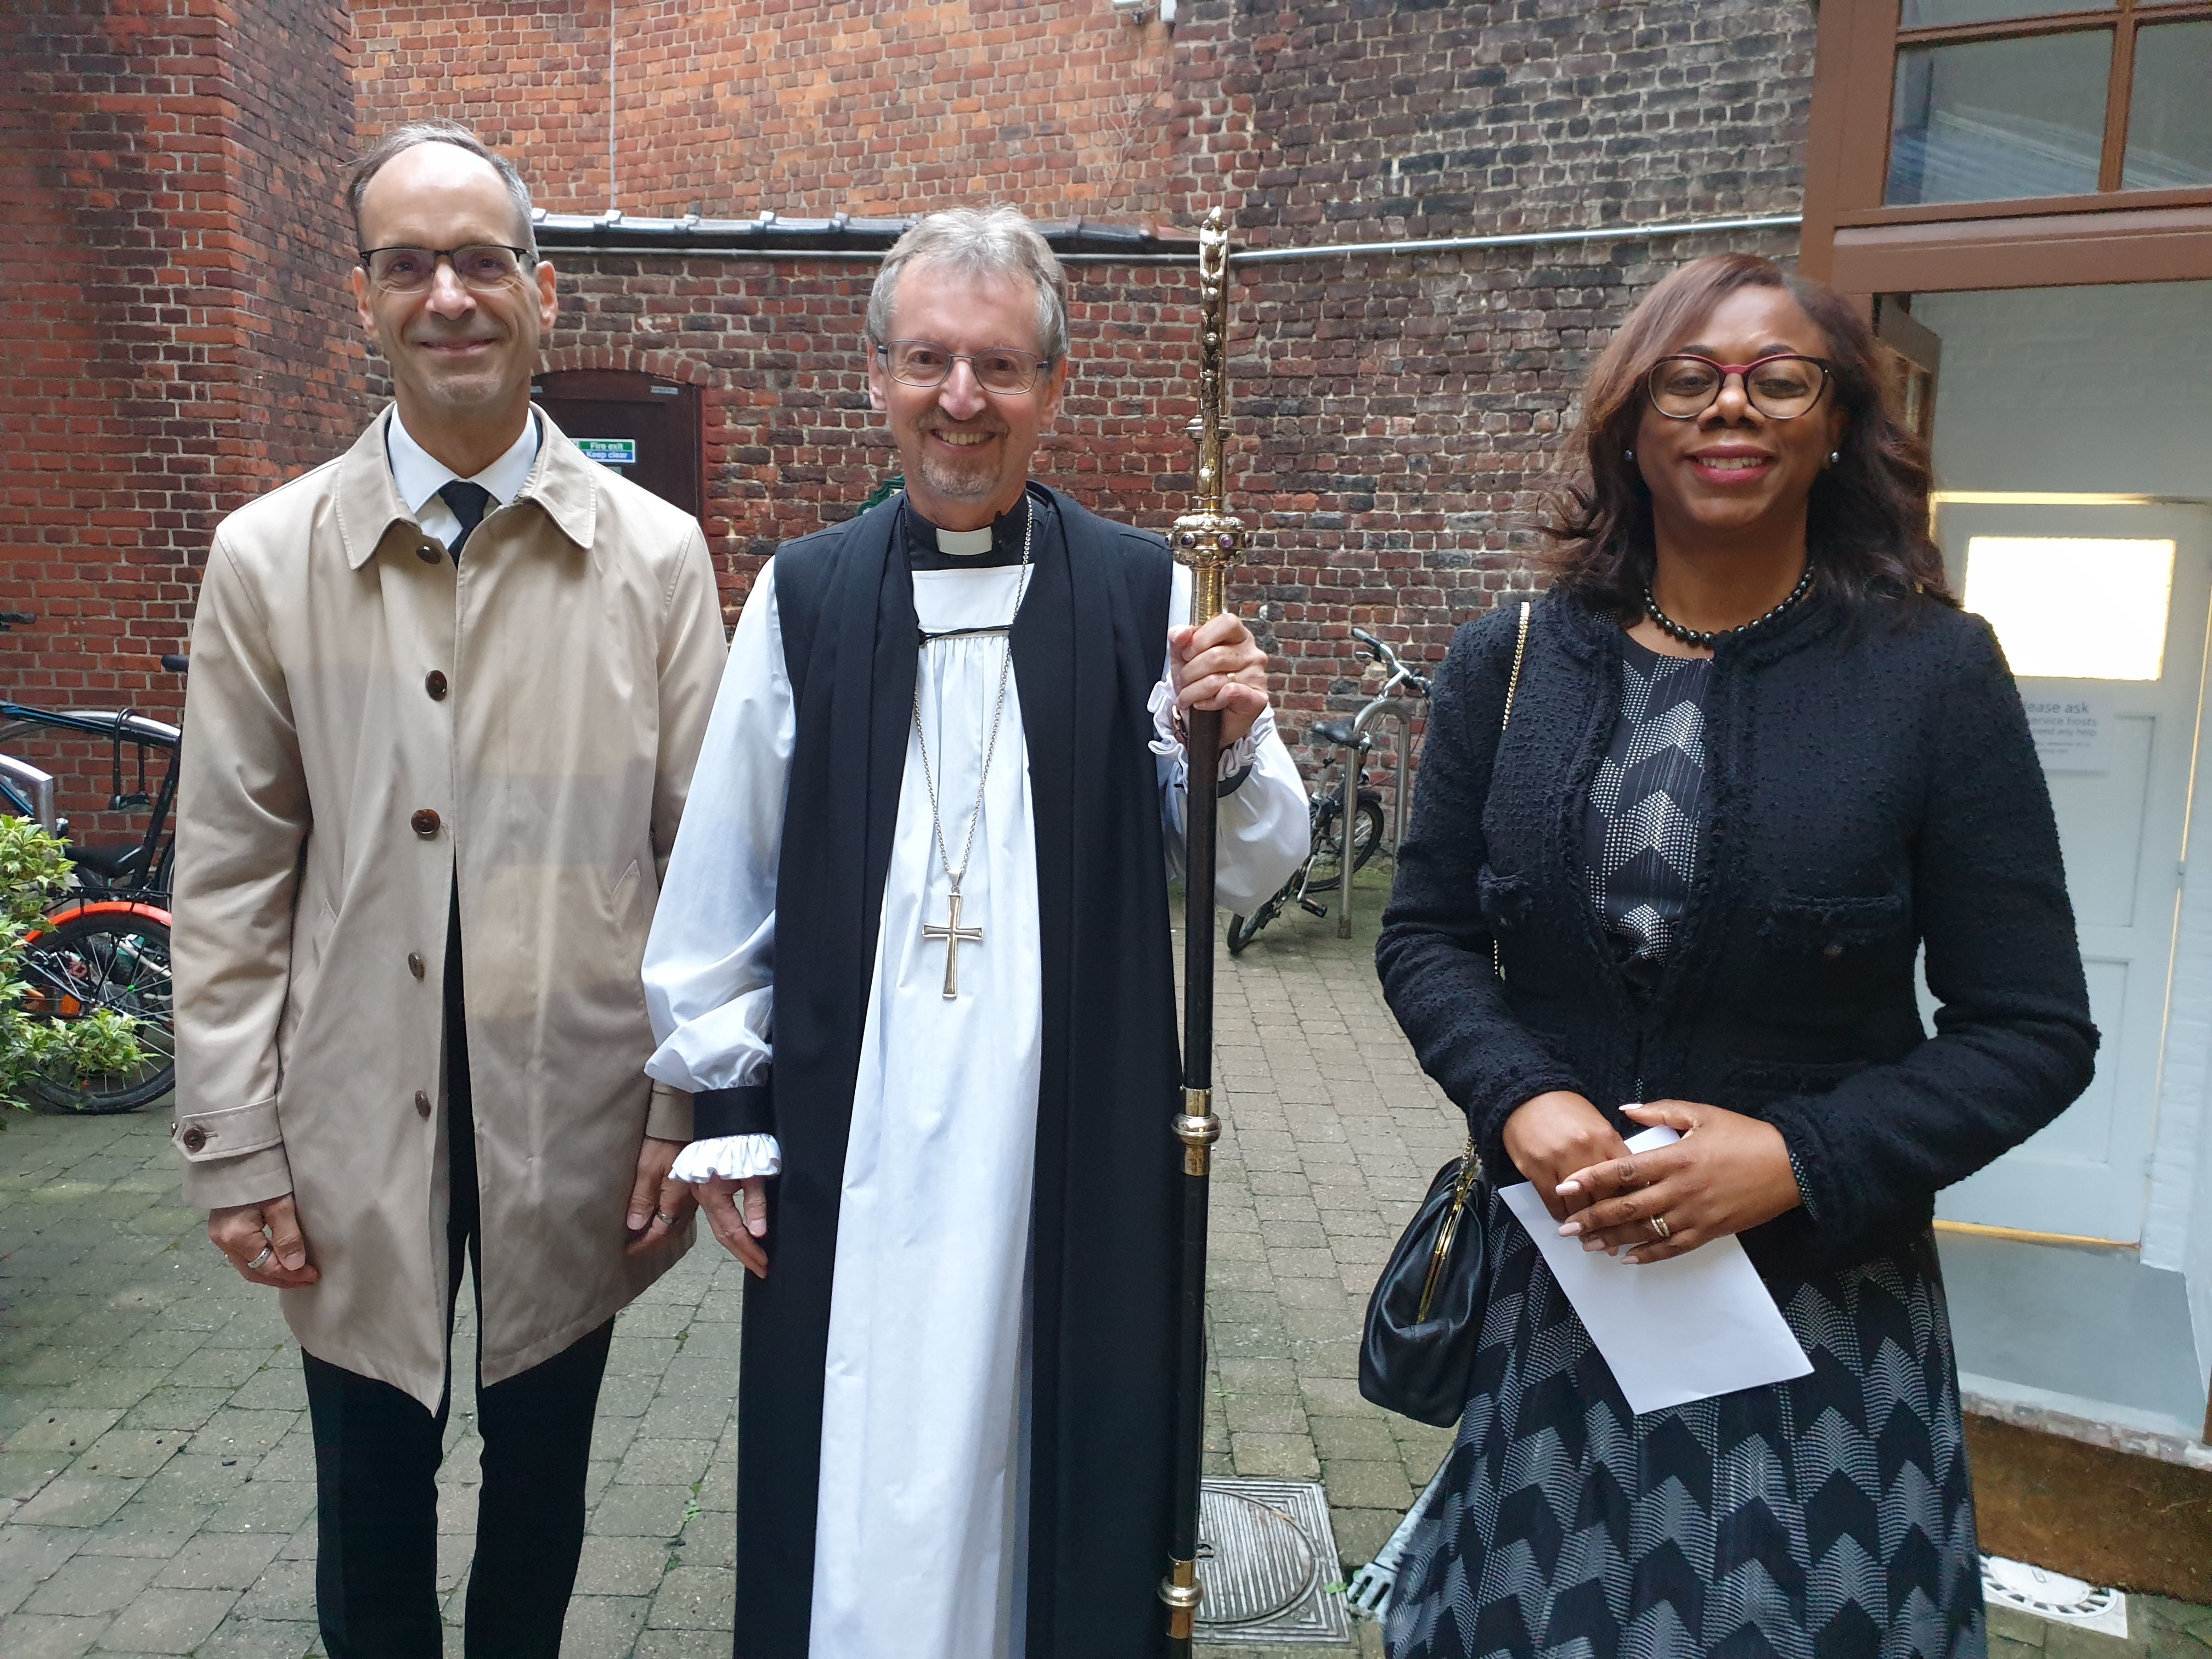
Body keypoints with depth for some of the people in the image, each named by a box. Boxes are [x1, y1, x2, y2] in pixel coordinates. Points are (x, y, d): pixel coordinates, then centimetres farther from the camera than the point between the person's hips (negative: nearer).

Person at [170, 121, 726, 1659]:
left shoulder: (656, 554, -3)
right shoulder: (268, 556, -1)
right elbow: (233, 880, 0)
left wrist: (687, 1109, -4)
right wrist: (236, 1147, -2)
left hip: (574, 1118, 0)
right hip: (355, 1124, 0)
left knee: (542, 1475, 19)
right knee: (371, 1499, 16)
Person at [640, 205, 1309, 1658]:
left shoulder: (1145, 593, -1)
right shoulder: (804, 596, 2)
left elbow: (1254, 873, 1)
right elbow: (723, 882, 6)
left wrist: (1234, 750, -20)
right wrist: (727, 1118, 7)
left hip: (1077, 1141, 0)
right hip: (852, 1143, 1)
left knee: (1063, 1470, 14)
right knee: (858, 1496, 12)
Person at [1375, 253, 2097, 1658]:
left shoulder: (1936, 672, -8)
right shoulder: (1509, 664, -1)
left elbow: (2036, 1032, -6)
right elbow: (1428, 934, 4)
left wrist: (1795, 1156, -18)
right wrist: (1522, 1102, -13)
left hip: (1823, 1292, -1)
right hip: (1551, 1270, 2)